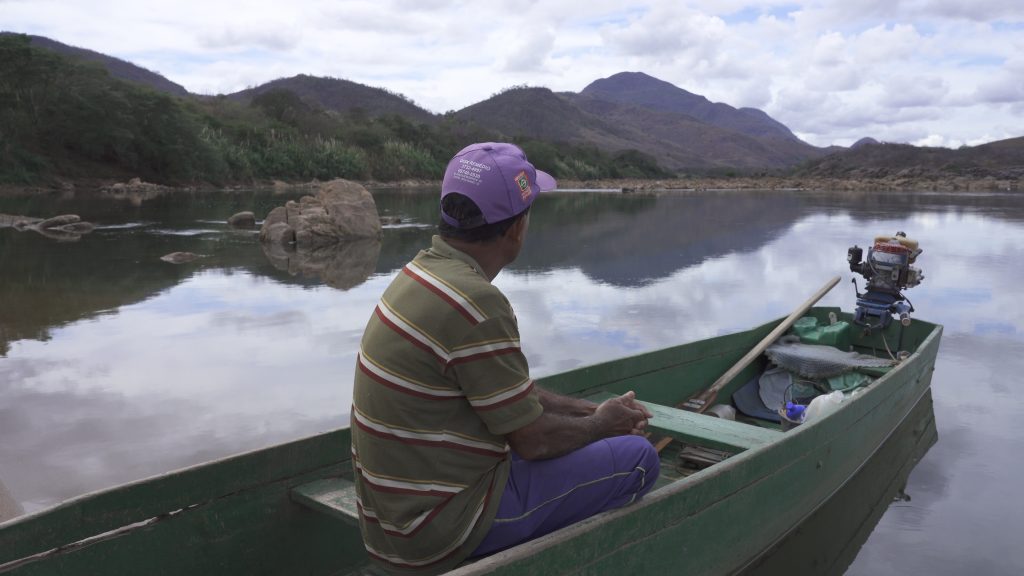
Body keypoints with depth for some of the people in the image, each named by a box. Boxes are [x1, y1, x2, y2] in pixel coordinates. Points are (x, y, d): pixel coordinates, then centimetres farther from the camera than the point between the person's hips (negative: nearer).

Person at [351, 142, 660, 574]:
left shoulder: (424, 271, 3)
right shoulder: (475, 304, -26)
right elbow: (534, 440, -18)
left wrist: (590, 411, 10)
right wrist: (601, 424, 1)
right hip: (444, 527, -9)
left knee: (572, 426, 24)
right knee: (638, 457, -4)